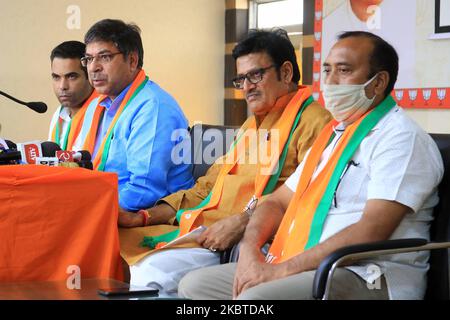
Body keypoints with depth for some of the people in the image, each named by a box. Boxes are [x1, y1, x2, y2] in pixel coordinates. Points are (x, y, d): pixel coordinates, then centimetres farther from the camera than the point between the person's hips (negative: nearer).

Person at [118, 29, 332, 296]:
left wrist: (242, 222, -22)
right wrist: (144, 217, 14)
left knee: (155, 271, -30)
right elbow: (206, 189, 26)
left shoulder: (313, 122, -3)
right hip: (205, 231, 9)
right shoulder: (251, 126, 27)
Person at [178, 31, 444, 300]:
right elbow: (279, 201, 21)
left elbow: (371, 231, -19)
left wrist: (283, 270, -19)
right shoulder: (332, 135, 22)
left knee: (254, 297, -33)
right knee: (194, 285, 4)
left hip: (368, 277, -9)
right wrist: (250, 249, -1)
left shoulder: (401, 137, -7)